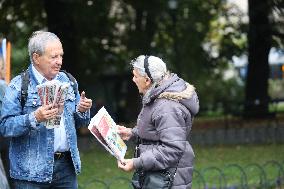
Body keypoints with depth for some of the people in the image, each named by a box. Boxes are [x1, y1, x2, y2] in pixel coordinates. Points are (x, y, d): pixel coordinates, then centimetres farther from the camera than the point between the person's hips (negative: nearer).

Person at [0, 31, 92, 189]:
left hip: (66, 166, 5)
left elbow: (78, 123, 18)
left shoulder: (68, 81, 12)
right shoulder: (18, 86, -5)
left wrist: (82, 111, -3)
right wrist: (35, 118, -25)